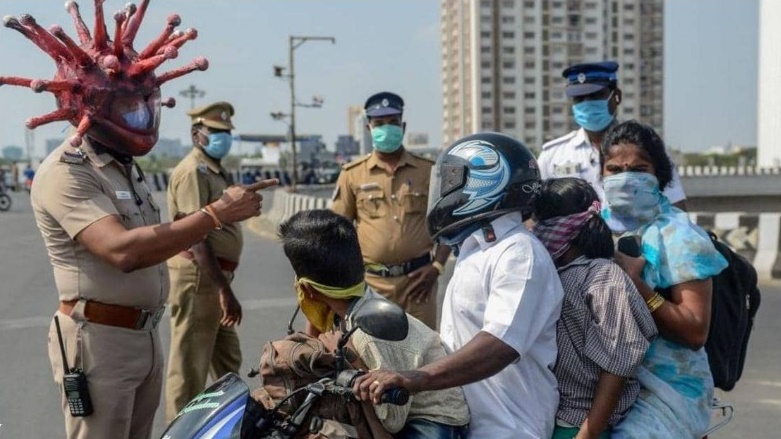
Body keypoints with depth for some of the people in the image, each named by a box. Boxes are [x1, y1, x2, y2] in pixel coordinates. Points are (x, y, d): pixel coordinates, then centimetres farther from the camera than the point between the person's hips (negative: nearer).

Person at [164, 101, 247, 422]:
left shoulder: (217, 171, 16)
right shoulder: (193, 171, -15)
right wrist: (224, 289, -30)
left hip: (215, 275, 10)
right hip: (198, 277, -10)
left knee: (228, 361, 22)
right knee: (190, 365, -2)